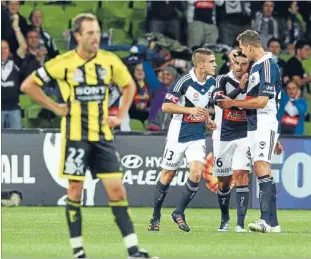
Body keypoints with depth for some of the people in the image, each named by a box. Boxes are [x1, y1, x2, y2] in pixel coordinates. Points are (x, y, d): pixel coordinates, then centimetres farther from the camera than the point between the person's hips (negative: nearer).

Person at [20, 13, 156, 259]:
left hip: (103, 136, 3)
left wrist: (120, 116, 9)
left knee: (117, 190, -2)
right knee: (75, 190, 1)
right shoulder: (63, 63, -8)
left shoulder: (110, 61, 1)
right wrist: (55, 107, -4)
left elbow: (129, 85, 19)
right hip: (75, 135, -3)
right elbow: (28, 85, -1)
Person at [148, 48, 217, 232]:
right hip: (178, 134, -4)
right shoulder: (184, 81, -17)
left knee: (197, 173, -14)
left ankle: (179, 213, -1)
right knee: (168, 175, 5)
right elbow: (166, 106, -16)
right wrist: (191, 110, -23)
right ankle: (156, 217, 18)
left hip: (198, 136, 4)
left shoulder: (212, 82, 3)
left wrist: (207, 118, 7)